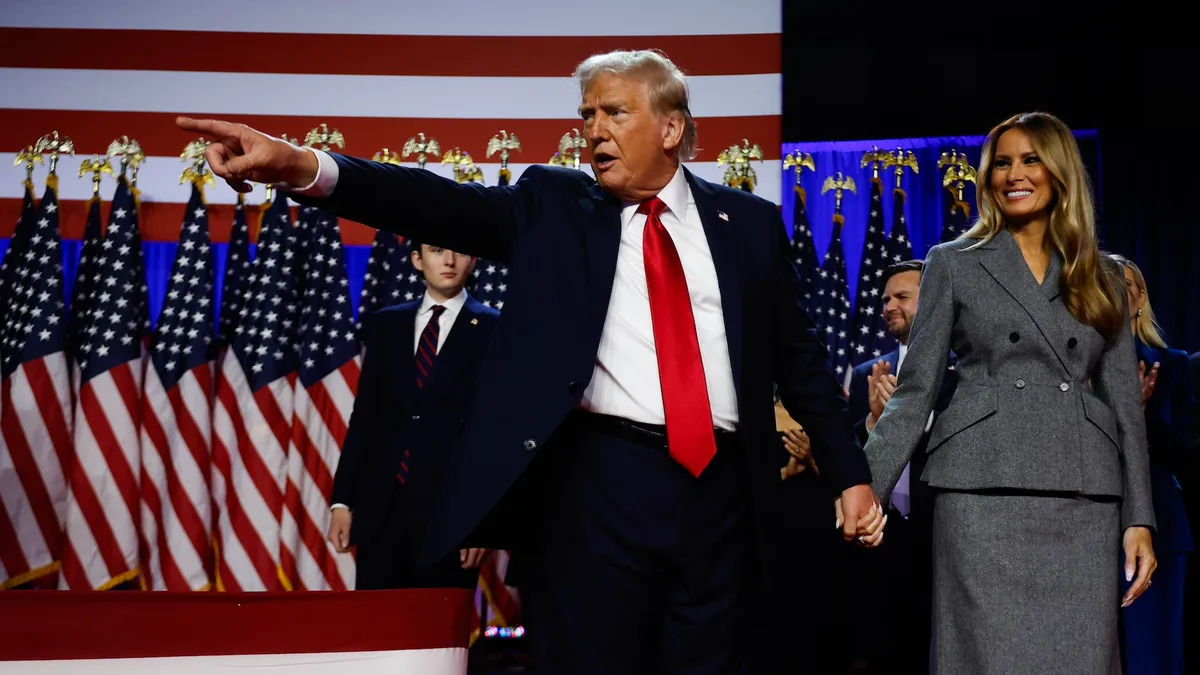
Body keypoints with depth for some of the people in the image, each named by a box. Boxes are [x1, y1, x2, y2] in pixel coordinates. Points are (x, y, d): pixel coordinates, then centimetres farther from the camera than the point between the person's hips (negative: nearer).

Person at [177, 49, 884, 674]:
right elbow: (447, 205, -8)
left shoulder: (749, 223, 12)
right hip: (598, 482, -1)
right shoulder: (552, 205, 8)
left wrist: (850, 474, 9)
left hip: (720, 490, 2)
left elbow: (801, 357, 15)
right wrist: (303, 167, -23)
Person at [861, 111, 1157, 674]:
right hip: (985, 490, -2)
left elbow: (1125, 403, 13)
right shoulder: (954, 263, 9)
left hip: (1085, 500, 2)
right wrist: (865, 489, -7)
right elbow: (915, 390, 5)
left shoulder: (1100, 278, 15)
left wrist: (1139, 519, 4)